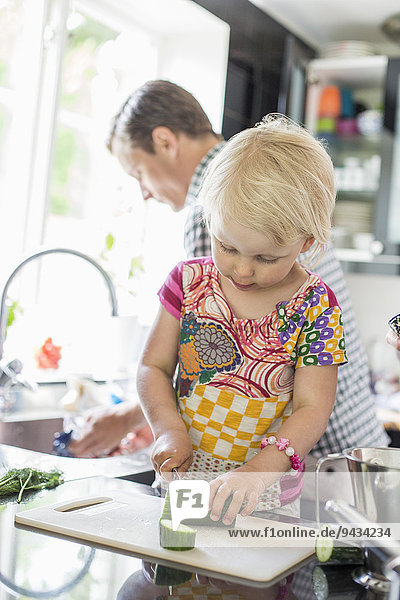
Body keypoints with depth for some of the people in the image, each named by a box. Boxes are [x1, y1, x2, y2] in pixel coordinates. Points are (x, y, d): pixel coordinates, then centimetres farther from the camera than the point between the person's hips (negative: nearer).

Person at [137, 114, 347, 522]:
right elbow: (153, 367, 4)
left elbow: (312, 408, -10)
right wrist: (169, 431, -13)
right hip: (181, 475, 3)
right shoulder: (190, 280, 0)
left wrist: (259, 469, -24)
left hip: (265, 493, -2)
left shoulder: (315, 307, -8)